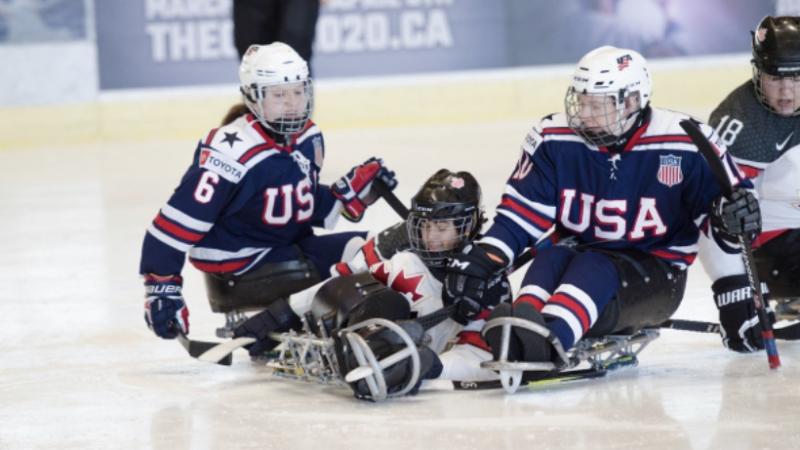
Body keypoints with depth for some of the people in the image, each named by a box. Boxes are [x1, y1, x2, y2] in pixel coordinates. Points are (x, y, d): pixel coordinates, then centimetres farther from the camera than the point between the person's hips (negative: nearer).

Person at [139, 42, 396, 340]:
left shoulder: (309, 139, 3)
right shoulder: (232, 151, -22)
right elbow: (176, 222, -21)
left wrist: (353, 189, 2)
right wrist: (161, 288, -22)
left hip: (290, 251, 9)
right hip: (236, 271, -9)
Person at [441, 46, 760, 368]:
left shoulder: (685, 144, -10)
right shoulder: (553, 141, -3)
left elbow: (724, 191, 0)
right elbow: (521, 212, -1)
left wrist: (735, 214, -24)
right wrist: (482, 258, -15)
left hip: (655, 273, -3)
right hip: (579, 256, 4)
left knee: (592, 269, -34)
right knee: (550, 259, -30)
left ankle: (552, 337, -62)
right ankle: (518, 335, -57)